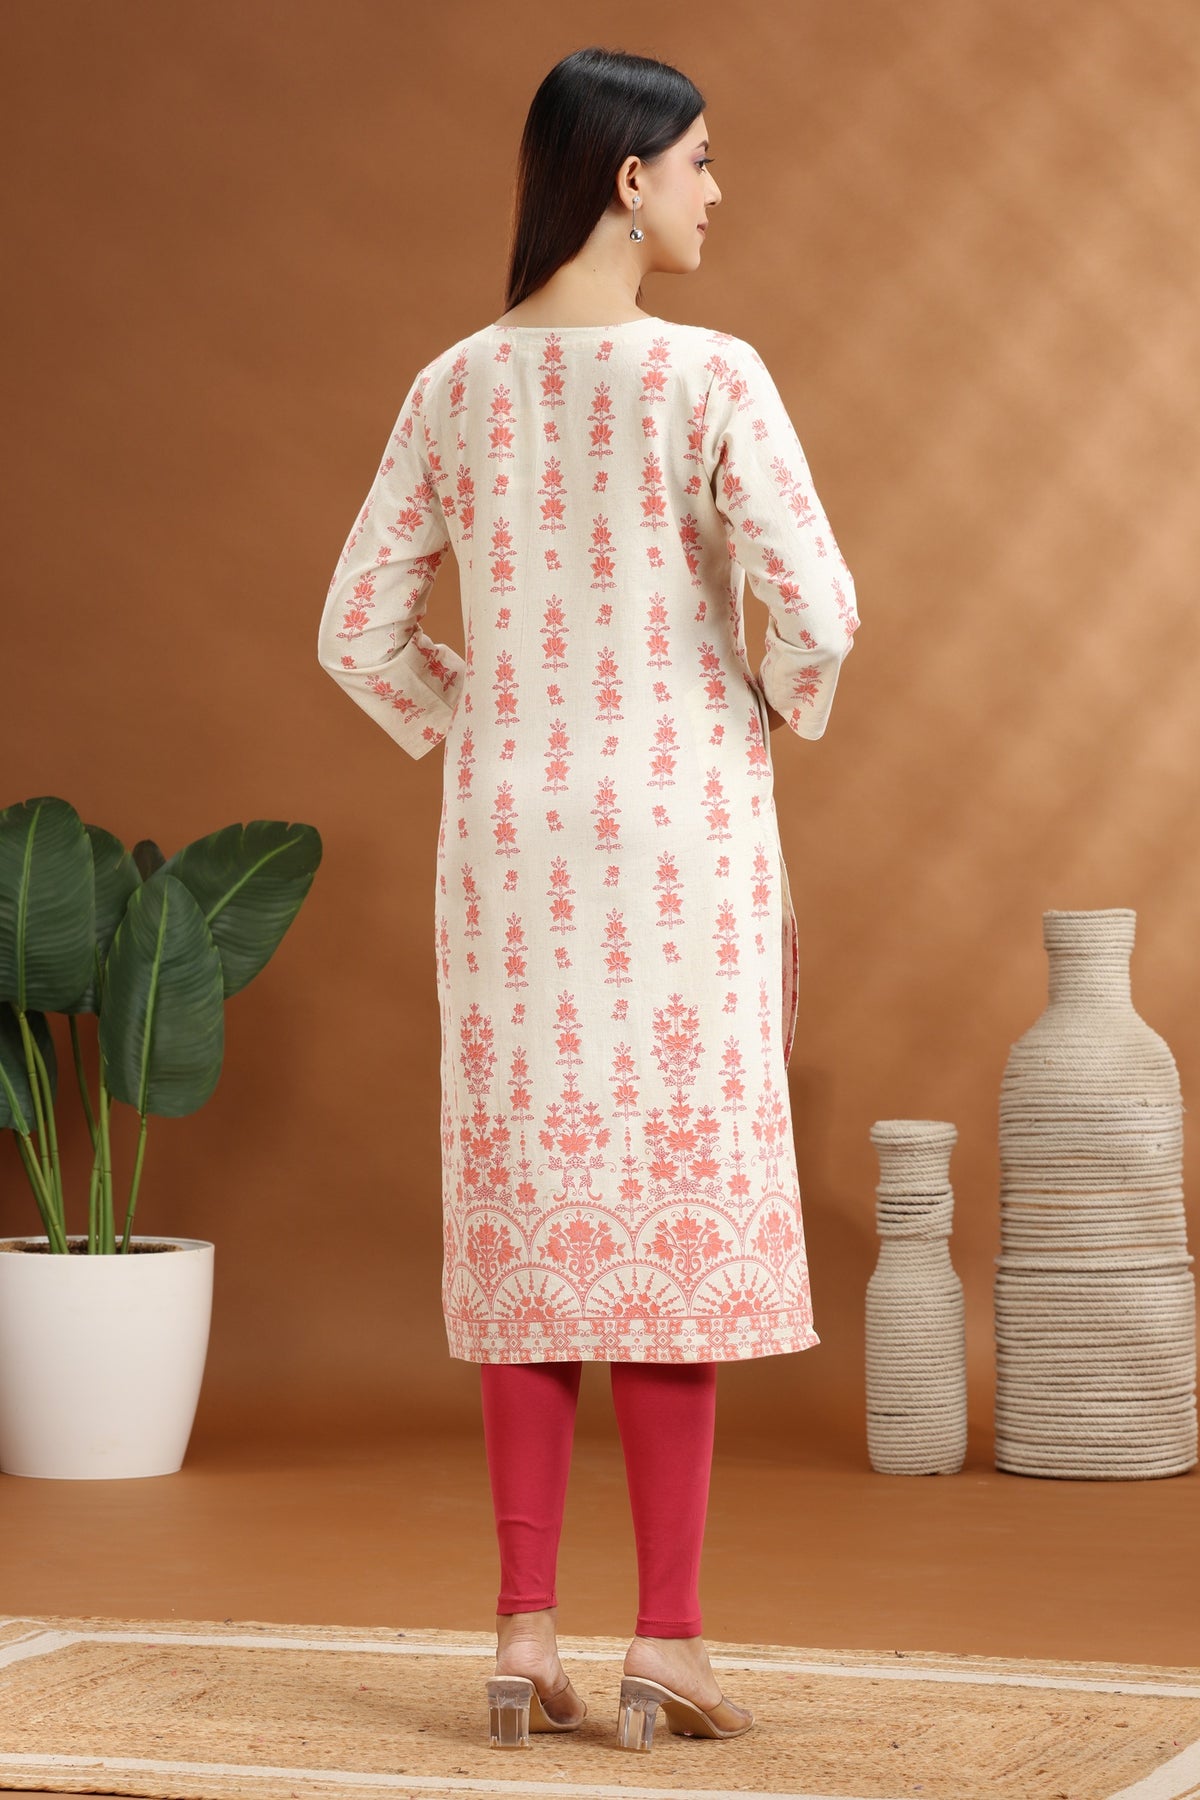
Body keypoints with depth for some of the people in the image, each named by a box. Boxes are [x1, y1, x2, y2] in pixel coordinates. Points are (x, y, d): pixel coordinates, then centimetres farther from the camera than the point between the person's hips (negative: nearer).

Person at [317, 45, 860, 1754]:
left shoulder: (455, 388, 4)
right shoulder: (710, 377, -11)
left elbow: (360, 630, 5)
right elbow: (814, 607, -17)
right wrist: (788, 711, 4)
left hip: (512, 841, 4)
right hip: (681, 833, -4)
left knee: (529, 1213, 8)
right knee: (680, 1209, 2)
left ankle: (524, 1635, 7)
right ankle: (668, 1639, 3)